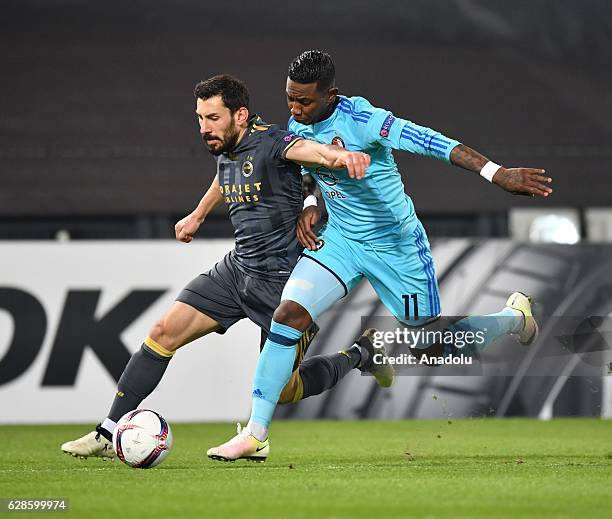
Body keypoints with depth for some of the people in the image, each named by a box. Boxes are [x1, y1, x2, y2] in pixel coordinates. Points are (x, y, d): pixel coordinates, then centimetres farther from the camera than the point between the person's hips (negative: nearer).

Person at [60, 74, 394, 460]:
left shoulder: (269, 143, -20)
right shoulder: (225, 150, 5)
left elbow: (309, 149, -43)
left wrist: (341, 155, -65)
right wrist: (198, 215, 47)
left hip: (282, 280, -8)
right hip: (237, 268, 8)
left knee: (282, 390, 0)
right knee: (164, 332, -4)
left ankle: (360, 354, 26)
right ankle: (109, 434, 3)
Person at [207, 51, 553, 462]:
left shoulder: (361, 120, -27)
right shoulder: (297, 124, -5)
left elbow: (428, 142, -37)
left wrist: (495, 172, -47)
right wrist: (308, 209, -4)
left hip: (397, 245, -5)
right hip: (340, 239, 5)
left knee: (442, 347, 7)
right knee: (288, 315, -16)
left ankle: (516, 317, 40)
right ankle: (255, 435, -11)